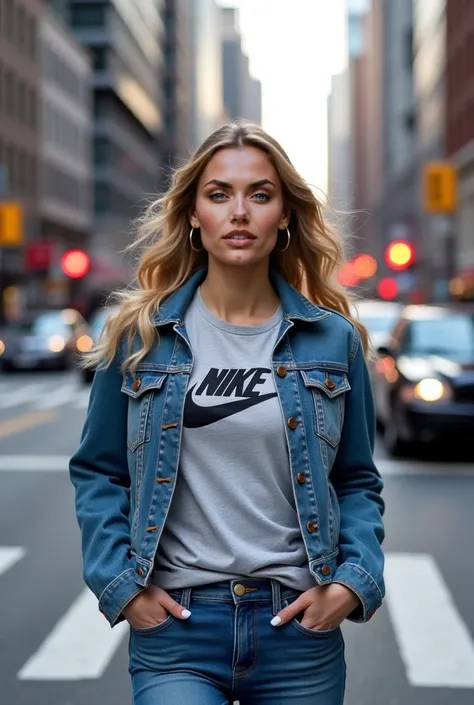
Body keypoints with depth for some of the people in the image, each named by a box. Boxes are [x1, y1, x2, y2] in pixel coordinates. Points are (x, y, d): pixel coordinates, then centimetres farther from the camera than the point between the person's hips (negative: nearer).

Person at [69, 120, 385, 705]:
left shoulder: (333, 339, 2)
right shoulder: (139, 333, 0)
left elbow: (357, 480, 9)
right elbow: (98, 472, 7)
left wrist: (354, 581, -4)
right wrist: (121, 583, -4)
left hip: (300, 622, 2)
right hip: (175, 622, -1)